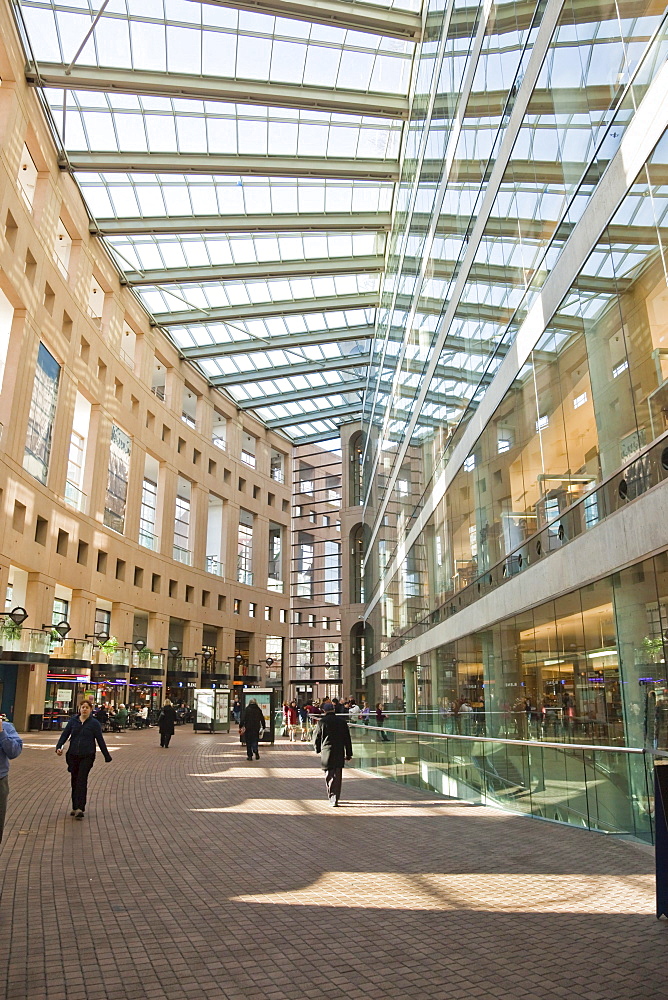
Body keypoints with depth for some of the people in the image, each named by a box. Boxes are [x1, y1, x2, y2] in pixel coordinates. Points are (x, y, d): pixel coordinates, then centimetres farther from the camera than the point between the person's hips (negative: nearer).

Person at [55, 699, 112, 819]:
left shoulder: (94, 723, -1)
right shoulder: (73, 721, 6)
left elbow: (100, 740, 2)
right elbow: (65, 734, 4)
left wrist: (107, 756, 3)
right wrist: (59, 747, -14)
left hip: (87, 756, -3)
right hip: (73, 755, 3)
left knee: (82, 780, -12)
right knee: (74, 780, 11)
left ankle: (80, 808, -13)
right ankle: (75, 807, 24)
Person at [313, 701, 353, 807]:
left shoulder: (322, 722, -5)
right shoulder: (342, 721, 3)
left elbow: (316, 738, 1)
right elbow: (347, 739, 7)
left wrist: (318, 750, 19)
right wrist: (348, 754, 14)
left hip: (326, 752, -1)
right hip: (339, 753, 2)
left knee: (329, 776, 9)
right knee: (337, 776, 8)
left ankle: (332, 797, 6)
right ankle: (335, 799, 7)